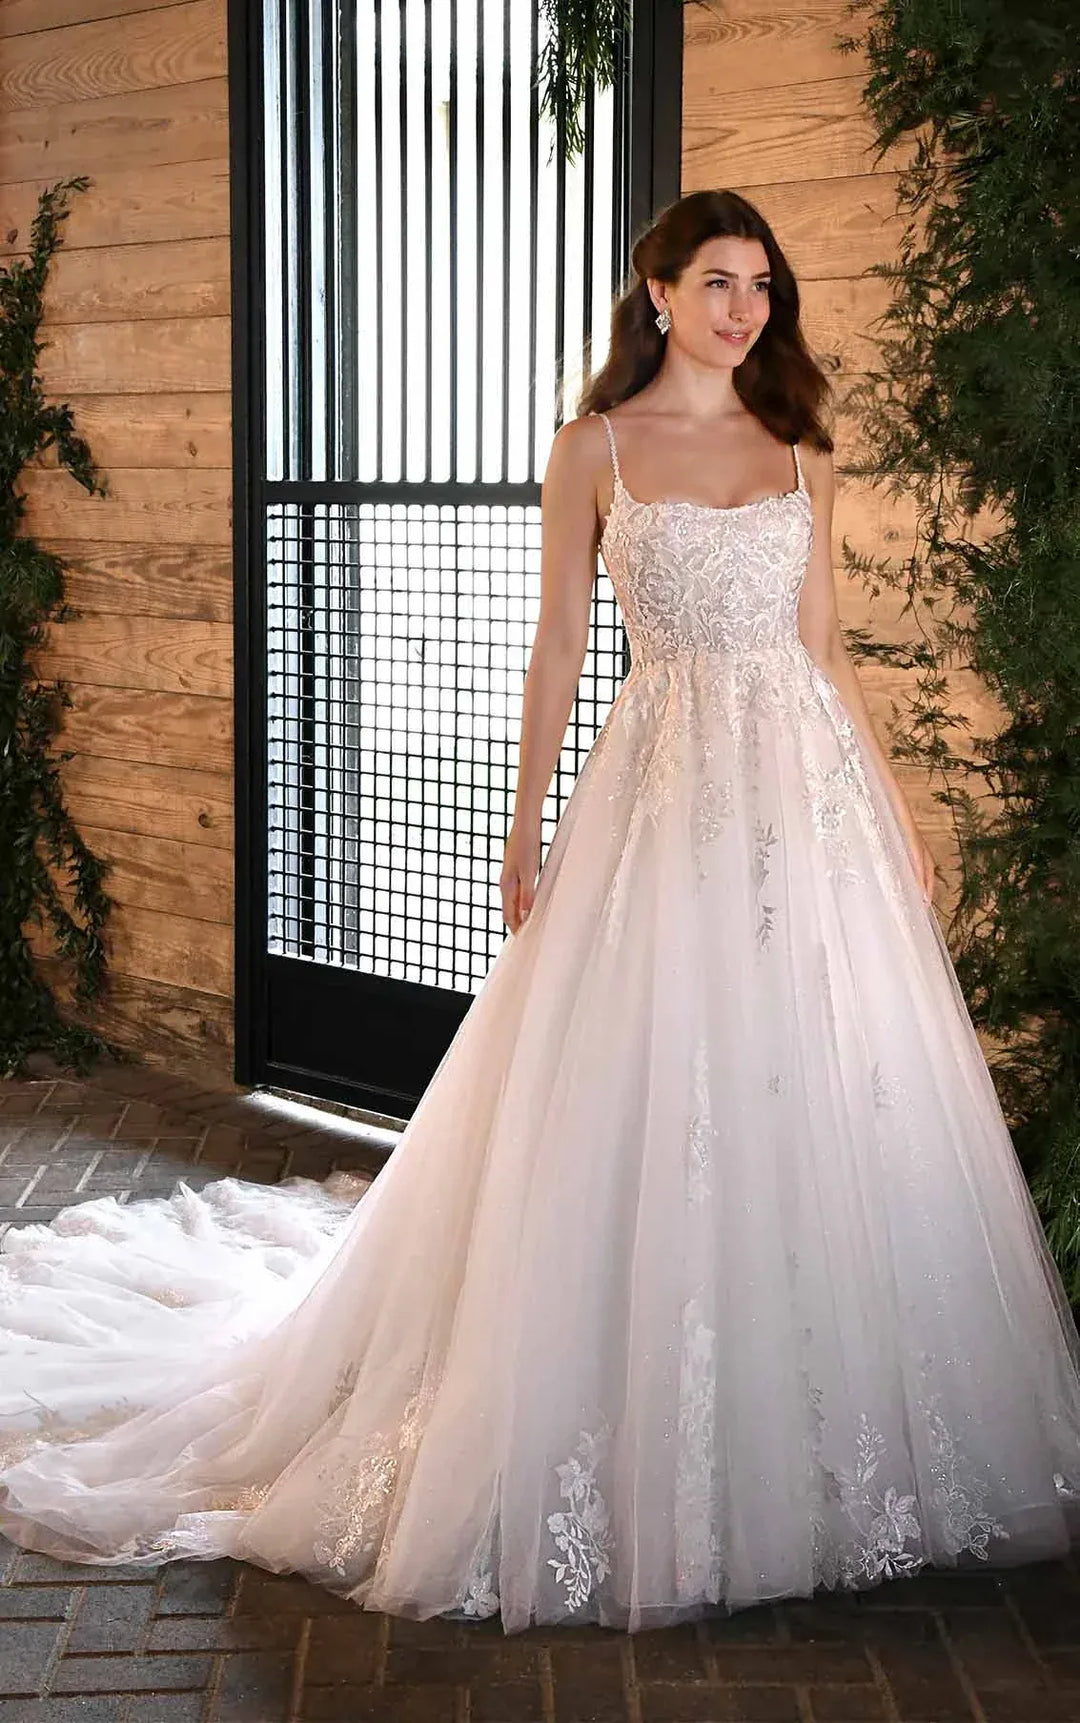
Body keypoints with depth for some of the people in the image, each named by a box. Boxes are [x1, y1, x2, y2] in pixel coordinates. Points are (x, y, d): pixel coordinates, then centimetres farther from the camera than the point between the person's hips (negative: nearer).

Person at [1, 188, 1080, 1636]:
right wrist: (529, 832, -1)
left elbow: (822, 647, 14)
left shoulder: (800, 451, 12)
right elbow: (557, 649, 2)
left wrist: (895, 807, 11)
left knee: (827, 1100, 4)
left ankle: (818, 1450, 20)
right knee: (646, 1100, -2)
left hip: (806, 794, 4)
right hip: (665, 789, -3)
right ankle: (647, 1462, 12)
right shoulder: (596, 449, 2)